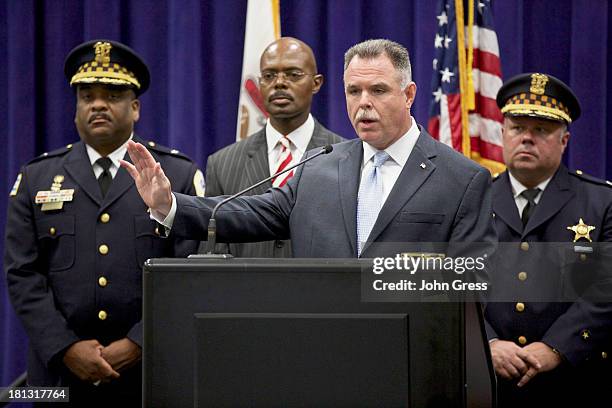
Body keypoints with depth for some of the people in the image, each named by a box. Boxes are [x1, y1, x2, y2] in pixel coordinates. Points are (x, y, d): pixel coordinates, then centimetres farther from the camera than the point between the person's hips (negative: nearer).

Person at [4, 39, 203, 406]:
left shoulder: (180, 176, 4)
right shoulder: (36, 179, 9)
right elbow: (23, 276, 2)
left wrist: (137, 345, -12)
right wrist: (66, 348, -10)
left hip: (153, 371, -1)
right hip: (61, 372, 1)